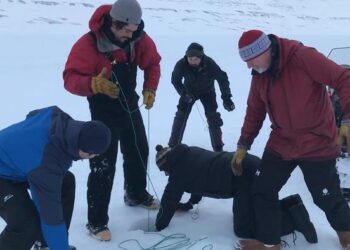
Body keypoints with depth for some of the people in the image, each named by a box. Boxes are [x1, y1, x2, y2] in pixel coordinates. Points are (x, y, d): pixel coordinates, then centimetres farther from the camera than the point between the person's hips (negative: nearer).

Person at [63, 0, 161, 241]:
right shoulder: (88, 44, -26)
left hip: (130, 106, 6)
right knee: (103, 166, -8)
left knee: (139, 152, 21)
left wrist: (149, 89, -9)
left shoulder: (139, 38, -10)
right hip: (104, 112, -6)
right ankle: (97, 221, 5)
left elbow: (152, 63, 6)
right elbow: (71, 79, -26)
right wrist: (94, 84, -45)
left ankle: (137, 194, 45)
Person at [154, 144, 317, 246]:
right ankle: (292, 203, 11)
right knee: (253, 210, 25)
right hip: (252, 166, 9)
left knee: (244, 229, -3)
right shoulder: (189, 154, 24)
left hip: (245, 177, -9)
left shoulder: (179, 172, 1)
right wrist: (189, 204, 50)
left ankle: (293, 218, -12)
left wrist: (158, 227, 22)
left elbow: (169, 201, 8)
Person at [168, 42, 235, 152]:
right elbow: (175, 80, -14)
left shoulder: (209, 63, -36)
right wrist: (183, 93, -27)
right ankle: (173, 145, 10)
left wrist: (226, 98, -30)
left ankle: (218, 147, 3)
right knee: (180, 116, -2)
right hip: (189, 91, 1)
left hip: (207, 92, -1)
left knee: (213, 117, -9)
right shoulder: (181, 64, -33)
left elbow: (222, 78, -25)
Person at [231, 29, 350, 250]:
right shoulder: (259, 75, 0)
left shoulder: (303, 57, -22)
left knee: (327, 197, 10)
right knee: (263, 191, 4)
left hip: (317, 144, -6)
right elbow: (254, 112, 10)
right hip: (281, 144, 6)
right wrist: (243, 145, 6)